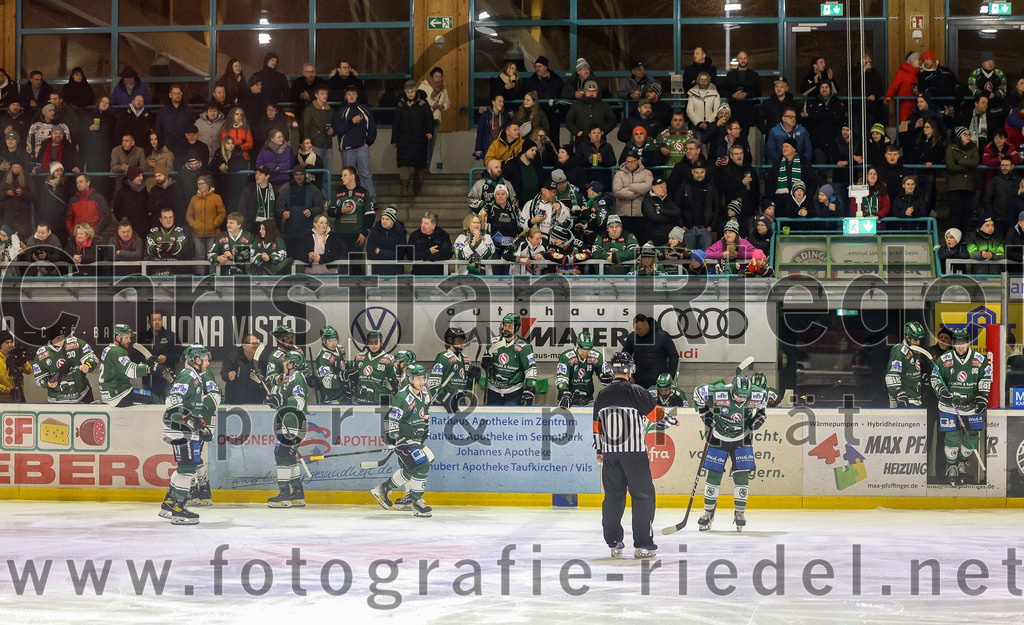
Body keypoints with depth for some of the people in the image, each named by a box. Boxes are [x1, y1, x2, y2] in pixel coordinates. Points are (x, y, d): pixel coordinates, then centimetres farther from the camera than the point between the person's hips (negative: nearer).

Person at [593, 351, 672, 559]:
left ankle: (614, 544, 14)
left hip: (610, 455, 5)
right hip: (634, 452, -5)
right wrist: (673, 421, 18)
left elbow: (597, 425, 15)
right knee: (643, 496, 1)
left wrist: (599, 450, 26)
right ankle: (642, 545, -3)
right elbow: (657, 415, -2)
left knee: (613, 496, 12)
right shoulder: (636, 392, -9)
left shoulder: (602, 395, 8)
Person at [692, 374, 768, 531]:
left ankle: (740, 513, 11)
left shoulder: (758, 395, -21)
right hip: (718, 438, -1)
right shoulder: (718, 393, -29)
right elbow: (698, 392, -9)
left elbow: (764, 400, 5)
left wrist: (759, 416, -6)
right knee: (713, 476, 0)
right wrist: (704, 413, -8)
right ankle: (708, 512, 15)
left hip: (741, 440, 1)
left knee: (742, 476, -4)